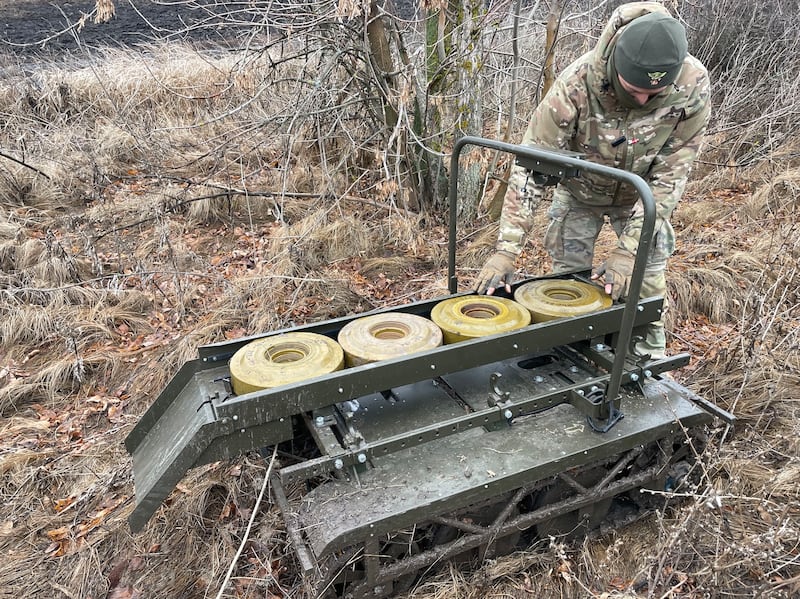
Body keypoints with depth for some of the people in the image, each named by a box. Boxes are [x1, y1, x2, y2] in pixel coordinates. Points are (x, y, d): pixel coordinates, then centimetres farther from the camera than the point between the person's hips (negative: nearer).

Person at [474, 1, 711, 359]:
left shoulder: (693, 85, -31)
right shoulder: (576, 84, -36)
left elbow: (670, 173, -25)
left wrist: (629, 248, -33)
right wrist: (507, 249, -39)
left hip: (639, 193, 1)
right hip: (579, 190, 0)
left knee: (646, 275, 1)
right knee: (568, 273, 2)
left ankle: (650, 356, 23)